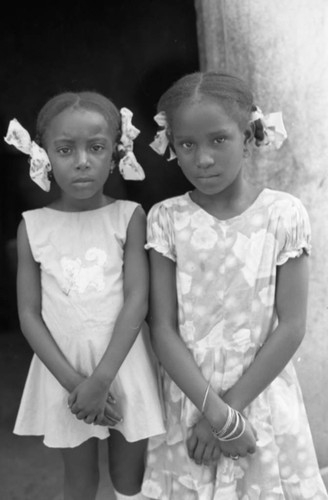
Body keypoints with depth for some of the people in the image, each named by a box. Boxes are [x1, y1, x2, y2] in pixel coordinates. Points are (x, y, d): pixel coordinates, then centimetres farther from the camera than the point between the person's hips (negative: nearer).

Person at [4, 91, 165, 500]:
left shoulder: (129, 216, -7)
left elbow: (137, 301, -12)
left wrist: (100, 379, -18)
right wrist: (72, 381, -14)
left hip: (122, 364, -1)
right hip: (63, 369, 1)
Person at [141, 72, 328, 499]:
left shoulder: (283, 213, -9)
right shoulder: (166, 219, -7)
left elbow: (291, 326, -9)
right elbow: (163, 328, -9)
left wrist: (233, 402, -12)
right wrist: (217, 411, -15)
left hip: (261, 396, 0)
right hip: (189, 399, 1)